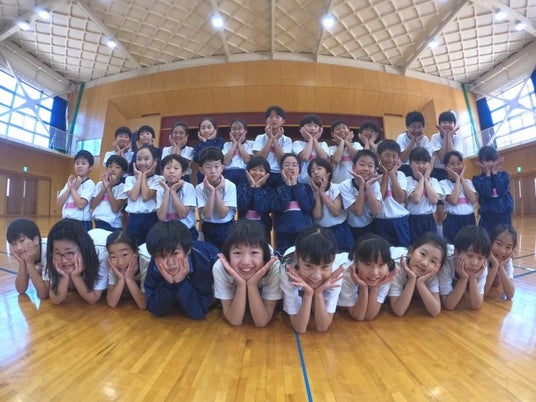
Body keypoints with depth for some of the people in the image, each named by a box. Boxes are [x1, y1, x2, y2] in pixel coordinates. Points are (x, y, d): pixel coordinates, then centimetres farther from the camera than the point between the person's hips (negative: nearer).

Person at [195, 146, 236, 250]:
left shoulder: (230, 186, -16)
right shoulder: (199, 188, -12)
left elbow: (223, 214, -20)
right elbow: (207, 215, -20)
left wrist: (217, 191, -25)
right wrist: (211, 192, -27)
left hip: (227, 228, -1)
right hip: (208, 228, 1)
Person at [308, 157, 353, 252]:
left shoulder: (336, 188, -8)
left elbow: (336, 212, -19)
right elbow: (317, 215, -17)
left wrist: (322, 192, -18)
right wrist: (317, 192, -17)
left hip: (339, 229, 0)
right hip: (320, 230, 0)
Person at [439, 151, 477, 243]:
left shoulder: (468, 182, 9)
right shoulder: (443, 183, -4)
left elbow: (473, 199, -8)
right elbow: (453, 200, -19)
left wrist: (462, 179, -4)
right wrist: (457, 180, -9)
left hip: (469, 220, 4)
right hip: (453, 221, -4)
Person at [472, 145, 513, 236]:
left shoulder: (504, 175, 5)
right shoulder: (477, 179, -1)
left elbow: (501, 191, -13)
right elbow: (487, 193, -17)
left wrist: (494, 173, -7)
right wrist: (488, 174, -10)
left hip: (505, 217, 2)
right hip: (487, 218, -2)